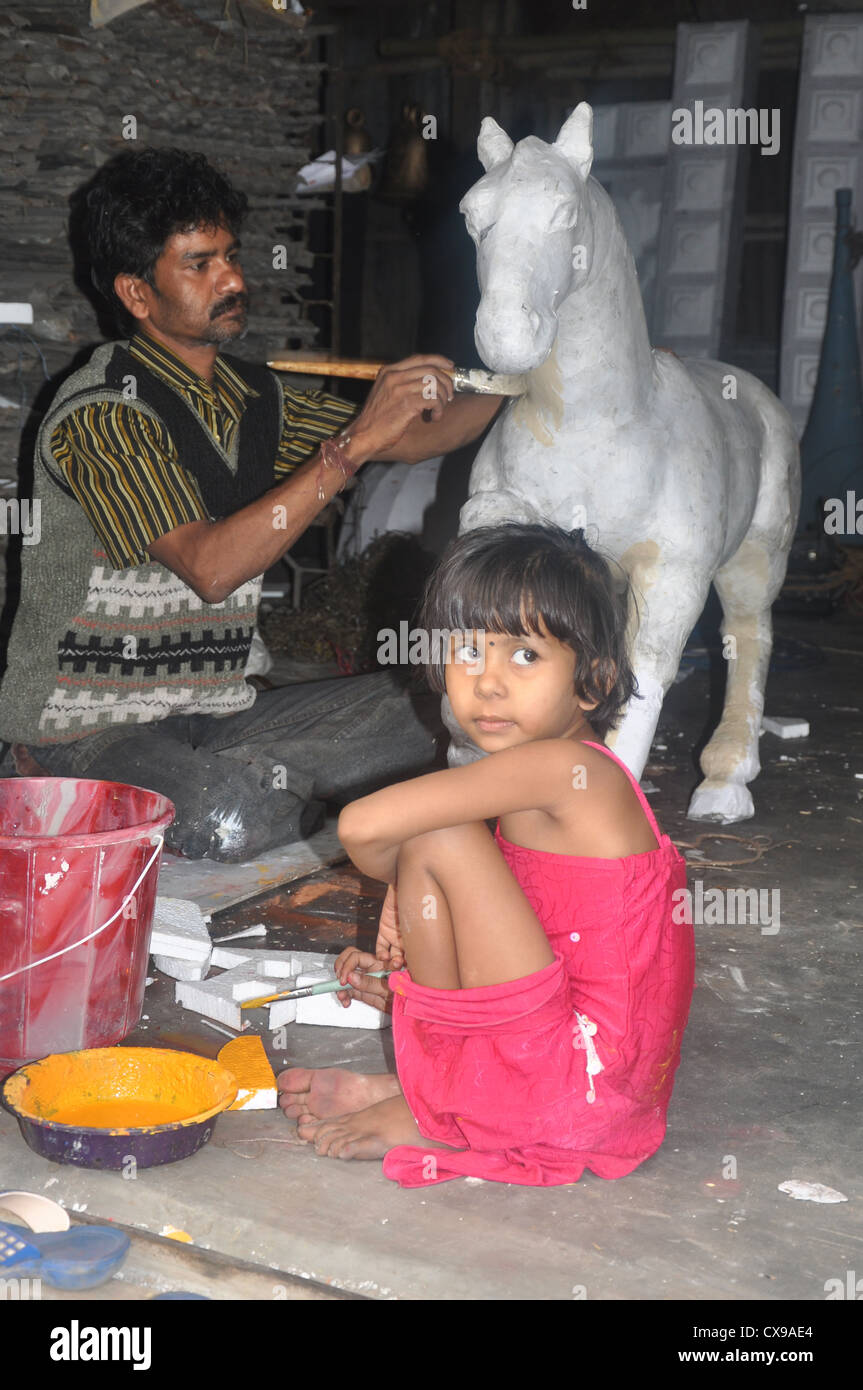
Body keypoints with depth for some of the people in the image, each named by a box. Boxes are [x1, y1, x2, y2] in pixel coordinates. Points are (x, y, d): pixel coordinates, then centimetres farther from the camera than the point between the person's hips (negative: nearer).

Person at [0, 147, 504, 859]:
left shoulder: (254, 398, 9)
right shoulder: (102, 413, -16)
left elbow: (412, 438, 16)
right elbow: (209, 567, -28)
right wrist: (356, 441, -29)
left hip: (212, 714, 8)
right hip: (88, 727, -8)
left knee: (419, 712, -6)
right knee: (235, 817, -36)